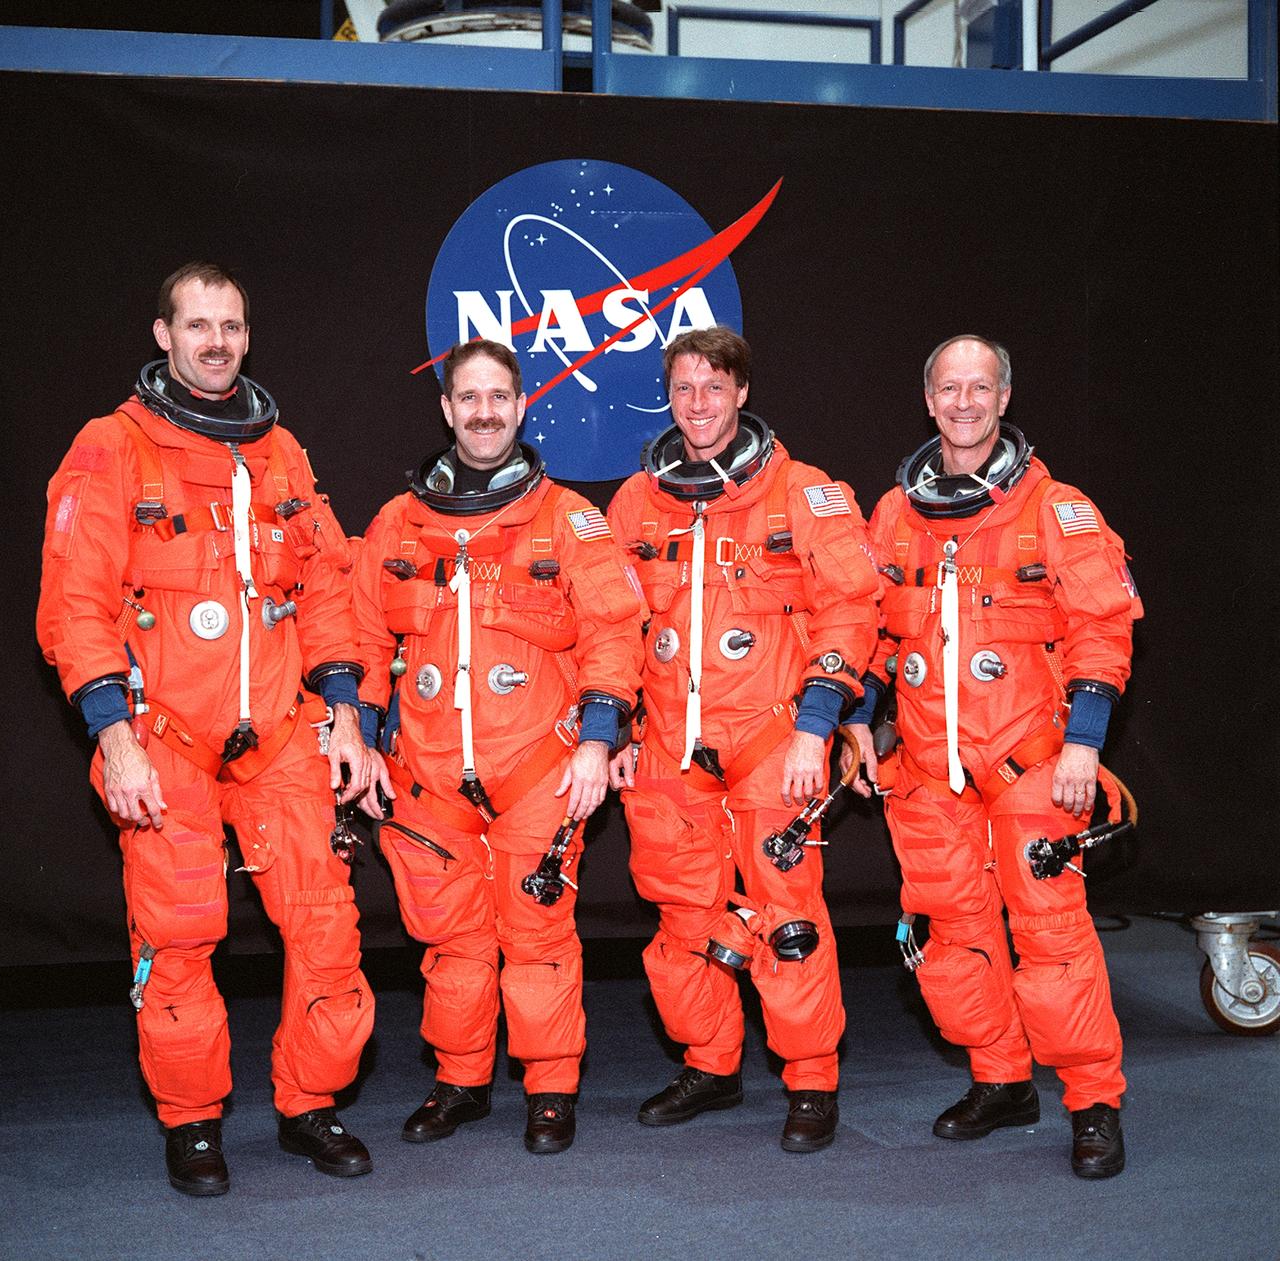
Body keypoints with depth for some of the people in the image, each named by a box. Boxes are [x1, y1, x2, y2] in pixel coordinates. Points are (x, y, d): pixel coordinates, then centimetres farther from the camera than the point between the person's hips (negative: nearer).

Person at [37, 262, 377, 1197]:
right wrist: (116, 735, -13)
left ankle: (310, 1105, 17)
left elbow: (325, 587, 14)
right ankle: (191, 1123, 18)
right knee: (178, 938, 0)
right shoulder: (112, 450, -1)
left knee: (327, 923, -1)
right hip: (164, 741, -3)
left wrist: (344, 714, 7)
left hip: (281, 736, 4)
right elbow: (76, 604, -6)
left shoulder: (280, 452, 13)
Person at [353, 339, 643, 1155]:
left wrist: (597, 739, -9)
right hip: (429, 773, 3)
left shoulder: (569, 521, 3)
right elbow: (370, 645, 14)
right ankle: (461, 1082, 25)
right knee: (450, 933, 10)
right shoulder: (398, 525, 11)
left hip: (540, 771, -2)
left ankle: (553, 1089, 15)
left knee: (538, 929, 1)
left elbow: (611, 632, -1)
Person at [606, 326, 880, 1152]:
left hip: (772, 742, -4)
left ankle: (812, 1084, 10)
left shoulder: (805, 495, 1)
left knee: (786, 913, -4)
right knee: (686, 915, 9)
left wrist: (815, 726, -10)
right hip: (669, 747, 4)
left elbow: (847, 610, -3)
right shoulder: (635, 504, 12)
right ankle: (710, 1067, 26)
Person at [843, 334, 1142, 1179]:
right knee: (954, 922, 8)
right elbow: (870, 627, 18)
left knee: (1050, 921, -6)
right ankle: (1002, 1082, 24)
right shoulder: (894, 514, 10)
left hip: (1030, 758, -4)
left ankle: (1094, 1102, 7)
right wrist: (859, 722, 13)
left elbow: (1102, 628, -4)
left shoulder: (1055, 509, -2)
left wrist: (1083, 741, -10)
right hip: (927, 761, 4)